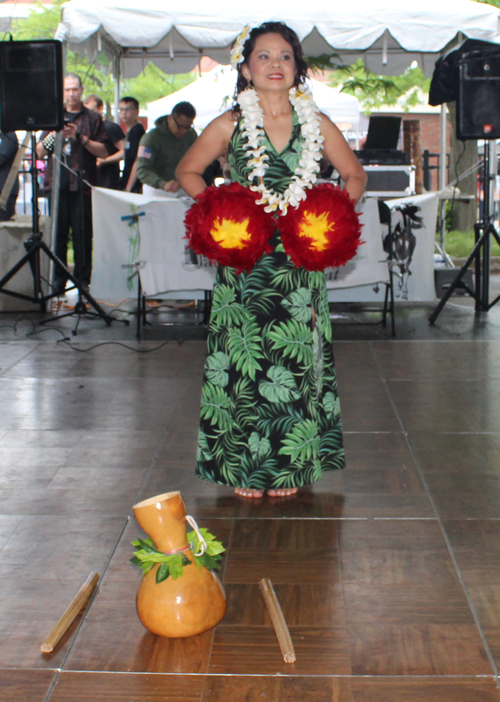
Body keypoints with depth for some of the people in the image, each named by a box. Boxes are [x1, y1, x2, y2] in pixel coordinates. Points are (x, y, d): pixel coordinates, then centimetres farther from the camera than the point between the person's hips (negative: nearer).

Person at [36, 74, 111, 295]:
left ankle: (83, 280, 3)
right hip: (57, 183, 2)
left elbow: (104, 151, 0)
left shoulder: (93, 119, 9)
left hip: (82, 185, -2)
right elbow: (39, 152, 12)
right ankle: (58, 280, 6)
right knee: (57, 233, 0)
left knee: (83, 235, -4)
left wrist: (81, 137, -11)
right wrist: (53, 136, -6)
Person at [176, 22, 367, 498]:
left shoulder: (316, 124, 4)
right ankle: (245, 468, 16)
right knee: (245, 359, 2)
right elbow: (187, 172, 10)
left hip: (300, 261, 1)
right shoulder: (229, 125, 0)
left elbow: (354, 175, 15)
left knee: (295, 360, 4)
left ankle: (288, 466, 18)